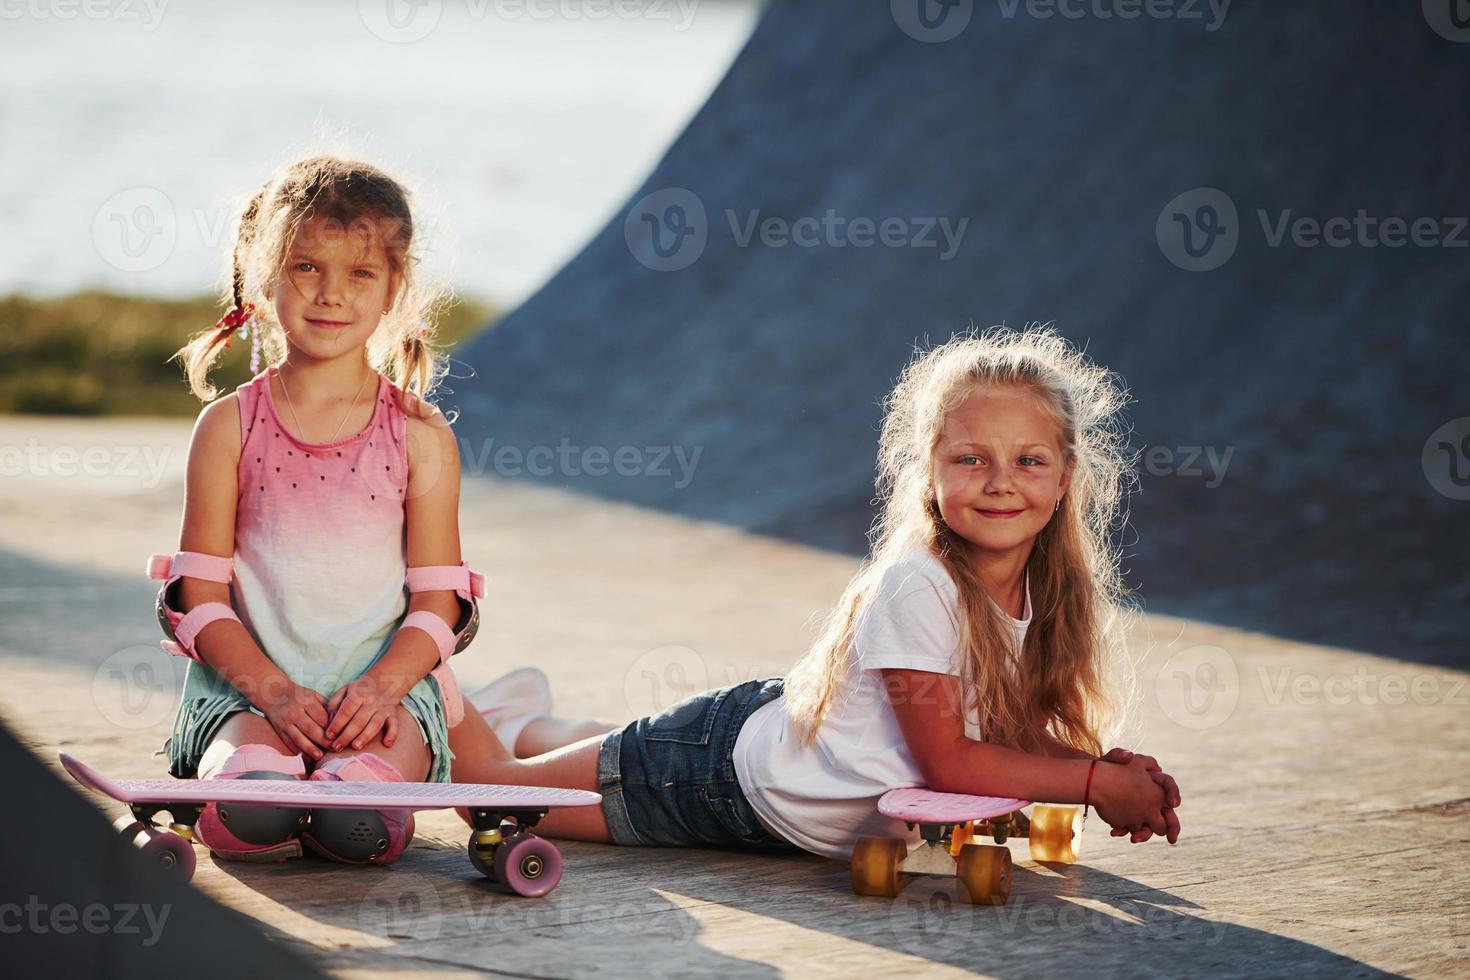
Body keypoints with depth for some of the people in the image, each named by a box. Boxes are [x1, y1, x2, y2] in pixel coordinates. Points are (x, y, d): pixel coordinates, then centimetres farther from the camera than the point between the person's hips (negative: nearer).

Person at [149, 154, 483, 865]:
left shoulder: (420, 436, 5)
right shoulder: (230, 426, 4)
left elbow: (439, 600, 3)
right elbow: (199, 594, 1)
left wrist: (384, 684, -17)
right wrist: (271, 689, -15)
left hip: (385, 682, 0)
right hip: (248, 682, 0)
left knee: (357, 823, -33)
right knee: (250, 816, -33)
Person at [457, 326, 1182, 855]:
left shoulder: (1049, 591, -11)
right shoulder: (915, 587, -33)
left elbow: (1011, 726, -1)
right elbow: (948, 762, -31)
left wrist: (1113, 771, -19)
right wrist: (1096, 781, -29)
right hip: (730, 769, -7)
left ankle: (527, 720, 57)